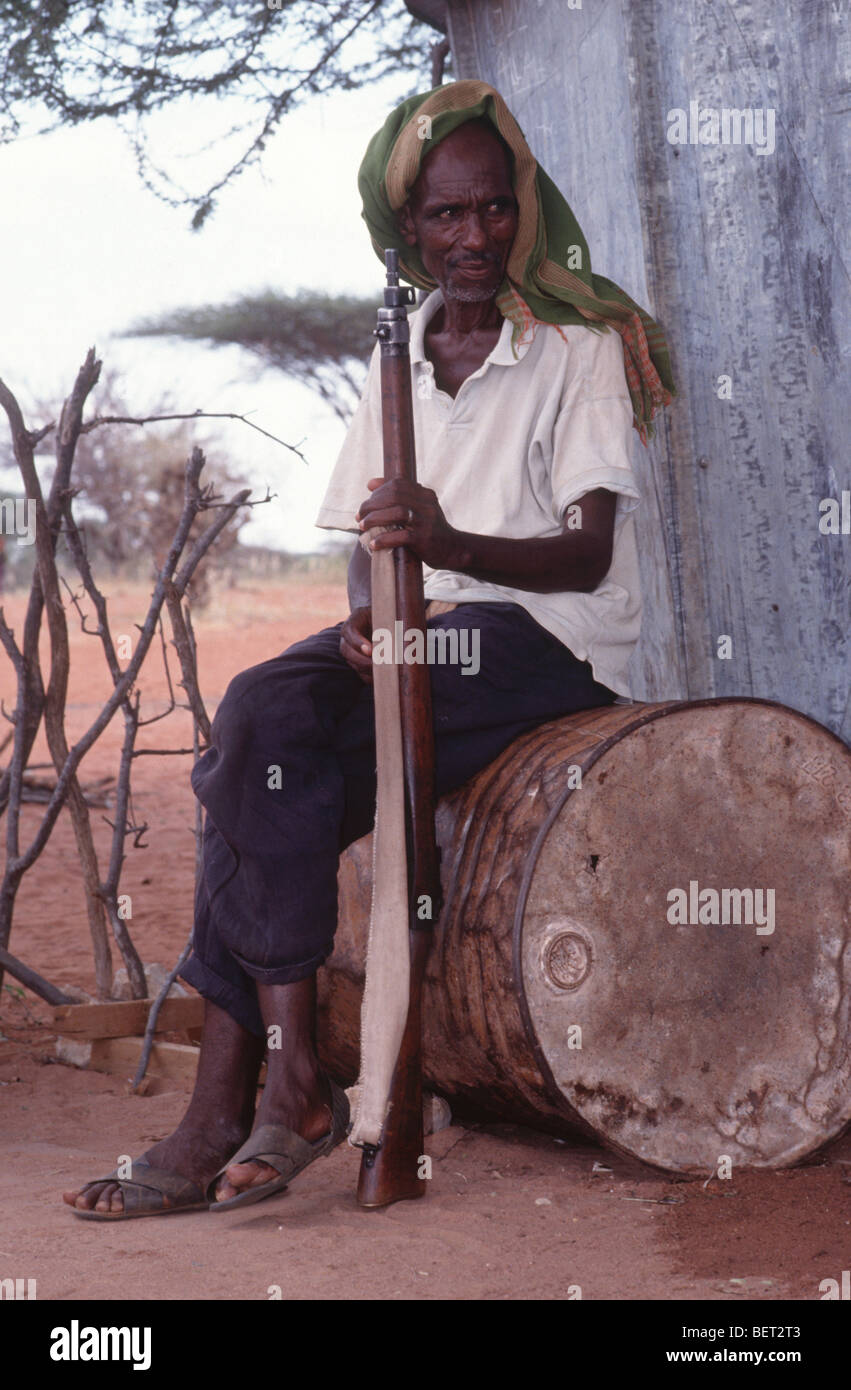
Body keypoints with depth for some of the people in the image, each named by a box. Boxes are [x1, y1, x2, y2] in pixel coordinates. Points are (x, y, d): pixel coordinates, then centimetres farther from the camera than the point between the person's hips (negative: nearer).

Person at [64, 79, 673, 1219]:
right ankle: (246, 1097, -29)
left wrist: (451, 543, -28)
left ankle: (269, 1088, -25)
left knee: (260, 729, -27)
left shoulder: (577, 344, -1)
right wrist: (367, 612, -10)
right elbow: (368, 537, 14)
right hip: (415, 631, 5)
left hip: (542, 632, -5)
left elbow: (588, 554, -10)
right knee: (272, 721, -26)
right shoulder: (399, 356, 16)